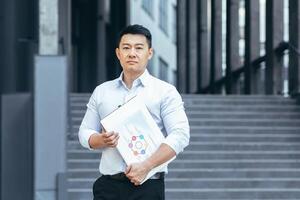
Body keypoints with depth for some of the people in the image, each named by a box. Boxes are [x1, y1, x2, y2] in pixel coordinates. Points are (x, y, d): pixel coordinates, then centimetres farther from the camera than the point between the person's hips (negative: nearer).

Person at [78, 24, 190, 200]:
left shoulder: (165, 92, 2)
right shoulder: (101, 91, 15)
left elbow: (180, 136, -8)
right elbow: (85, 132, 17)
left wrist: (146, 166, -17)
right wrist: (102, 140, -8)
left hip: (147, 186, -3)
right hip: (108, 185, 3)